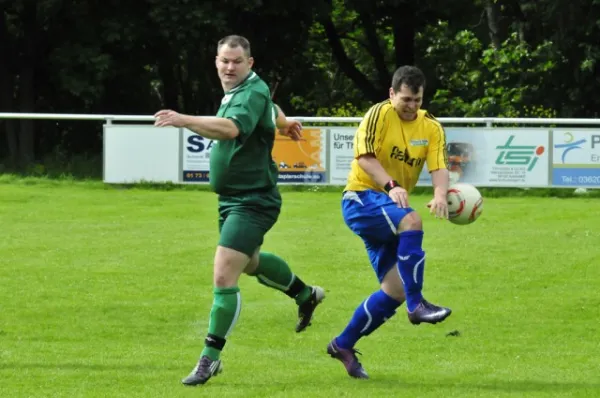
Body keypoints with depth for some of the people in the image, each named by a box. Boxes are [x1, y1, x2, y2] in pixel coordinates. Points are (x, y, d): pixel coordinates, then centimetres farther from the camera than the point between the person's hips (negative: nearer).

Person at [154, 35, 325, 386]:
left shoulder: (252, 93, -22)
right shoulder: (237, 91, 6)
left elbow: (231, 128, -44)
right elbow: (271, 108, 30)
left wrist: (185, 120, -56)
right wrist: (285, 123, 51)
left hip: (252, 201, -11)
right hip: (232, 197, 11)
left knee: (224, 277, -15)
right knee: (250, 262, 31)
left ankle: (211, 358, -8)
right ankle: (306, 294, 55)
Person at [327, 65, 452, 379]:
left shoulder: (431, 128, 6)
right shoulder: (379, 115, -8)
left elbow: (439, 167, -6)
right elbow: (365, 156, -17)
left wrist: (440, 194, -28)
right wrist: (391, 186, -32)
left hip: (390, 209, 7)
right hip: (361, 199, -7)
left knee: (395, 291, 2)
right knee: (411, 221, -36)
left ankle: (343, 344, 17)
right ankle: (416, 304, -34)